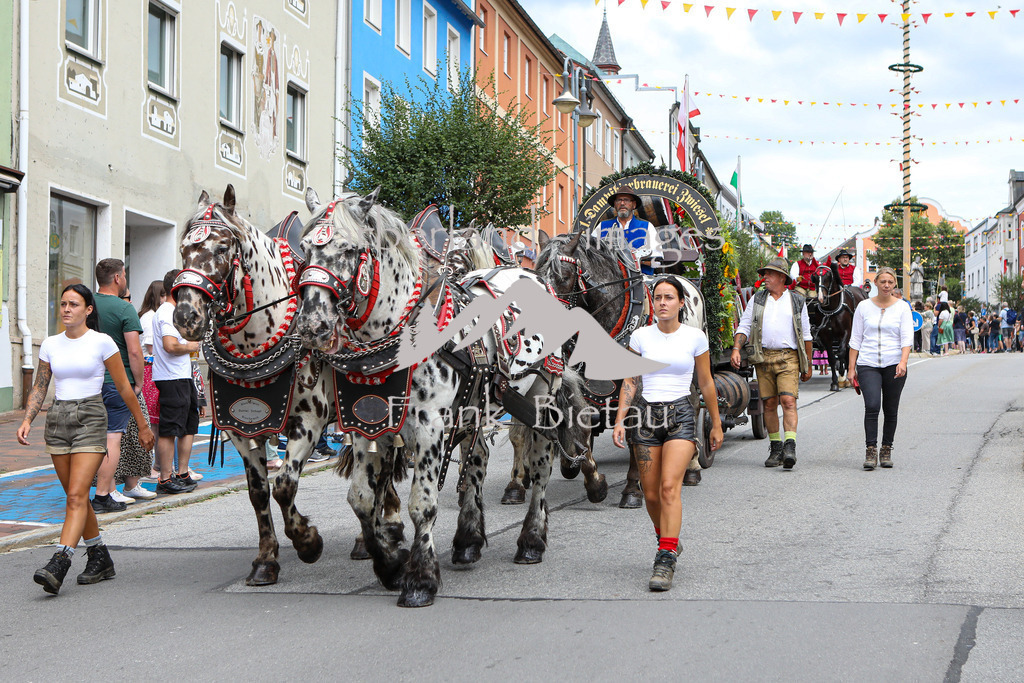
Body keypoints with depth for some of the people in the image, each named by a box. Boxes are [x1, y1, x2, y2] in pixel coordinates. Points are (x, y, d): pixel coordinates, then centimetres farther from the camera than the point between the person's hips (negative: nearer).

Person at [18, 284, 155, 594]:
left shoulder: (102, 342, -3)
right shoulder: (50, 344, 9)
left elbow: (124, 387, 2)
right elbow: (39, 387, 14)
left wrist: (143, 425, 6)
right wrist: (27, 420, -1)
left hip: (90, 417, -5)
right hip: (57, 419, 5)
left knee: (77, 495, -15)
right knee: (74, 496, 8)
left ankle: (59, 564, -24)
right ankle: (100, 558, 21)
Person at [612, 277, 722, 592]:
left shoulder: (695, 337, 1)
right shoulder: (640, 336, 4)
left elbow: (706, 383, 10)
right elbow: (629, 381, 8)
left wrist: (716, 424, 15)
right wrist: (620, 421, 0)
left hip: (680, 415, -2)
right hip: (647, 415, 2)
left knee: (670, 487, -18)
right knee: (650, 493, 5)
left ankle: (665, 561, -19)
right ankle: (668, 541, 32)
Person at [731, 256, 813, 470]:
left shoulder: (797, 301, 9)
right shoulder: (757, 299, 12)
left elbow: (806, 334, 13)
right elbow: (744, 326, 8)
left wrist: (808, 365, 12)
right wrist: (736, 349, -9)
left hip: (788, 358, -2)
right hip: (763, 357, 2)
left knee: (788, 401, -16)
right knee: (769, 404, 3)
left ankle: (790, 448, -23)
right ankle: (775, 448, 13)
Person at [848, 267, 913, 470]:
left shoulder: (902, 307, 4)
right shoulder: (864, 307, 7)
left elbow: (907, 338, -5)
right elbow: (855, 339, 9)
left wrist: (903, 362, -21)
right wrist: (852, 368, 3)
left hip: (894, 365, 0)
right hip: (868, 364, 0)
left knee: (891, 410, 4)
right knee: (872, 406, -16)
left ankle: (886, 450, 18)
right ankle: (870, 450, -14)